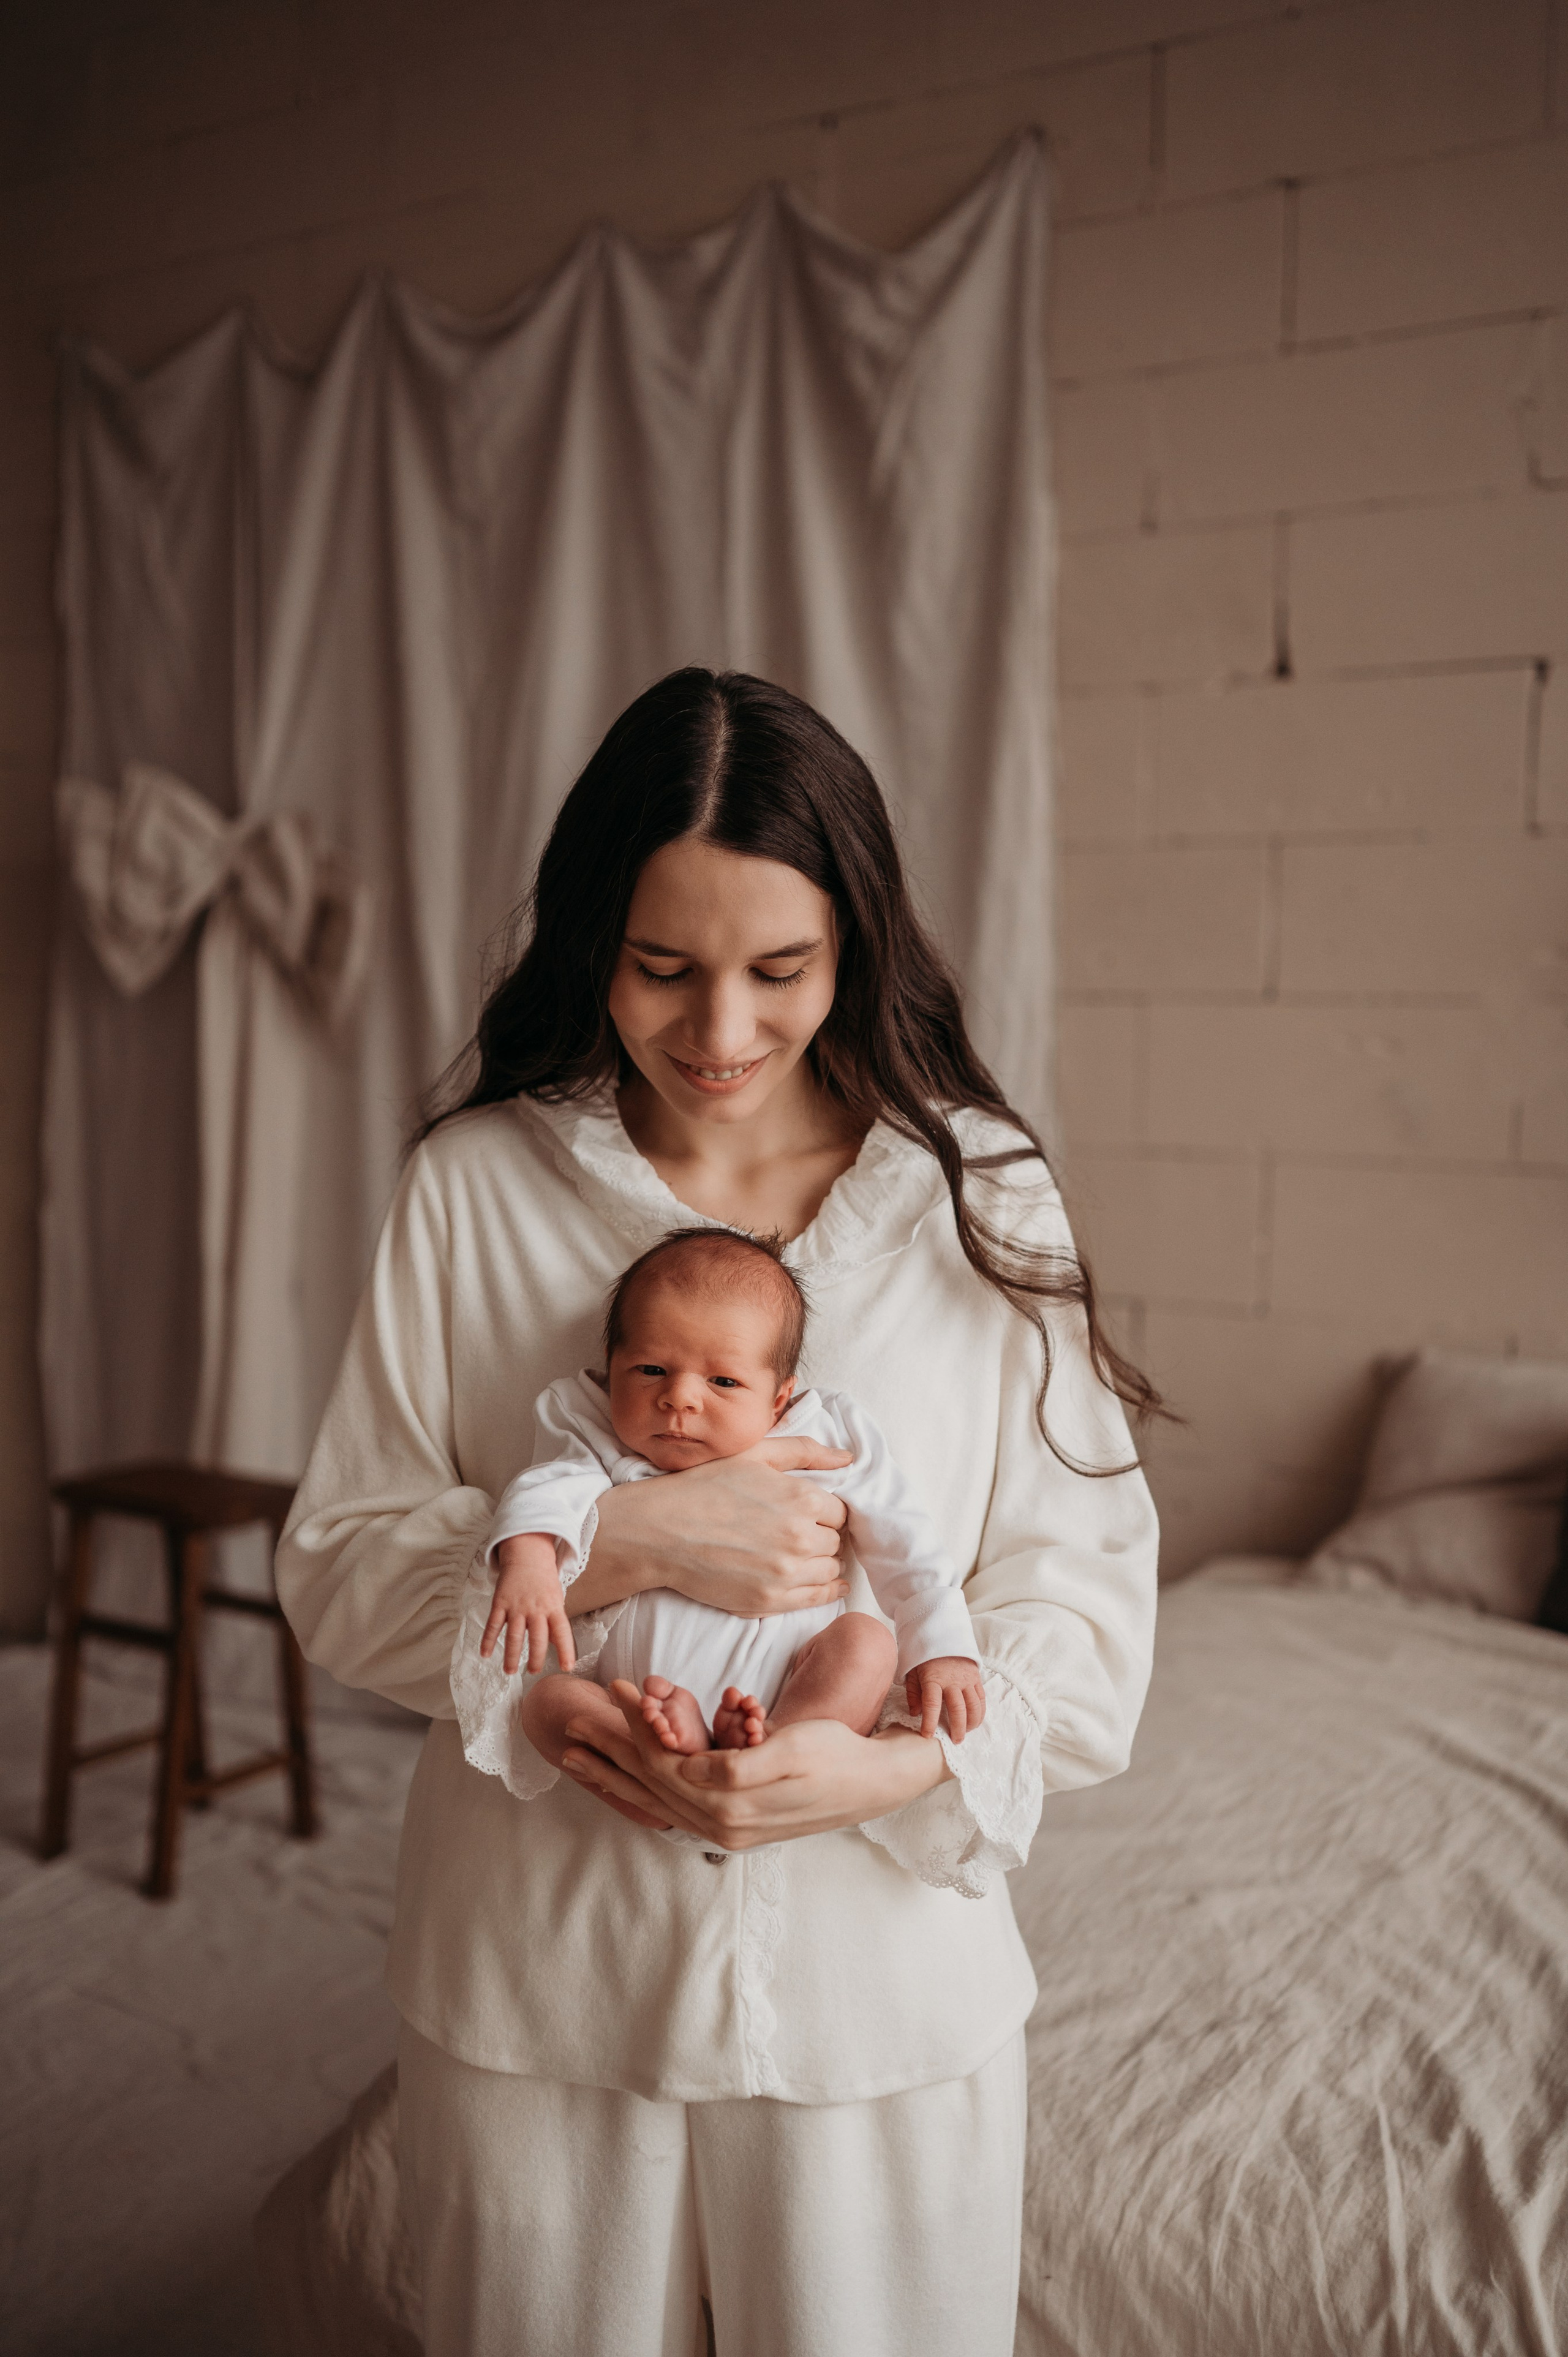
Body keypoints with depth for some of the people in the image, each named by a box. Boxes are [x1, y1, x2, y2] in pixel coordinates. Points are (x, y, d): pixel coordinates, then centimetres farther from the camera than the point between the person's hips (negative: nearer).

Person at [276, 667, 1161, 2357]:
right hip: (532, 1979, 0)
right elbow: (335, 1572, -5)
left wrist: (895, 1768, -19)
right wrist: (629, 1539, -20)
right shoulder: (474, 1186, -5)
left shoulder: (979, 1195, -4)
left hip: (884, 1974, 0)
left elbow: (1085, 1578, -3)